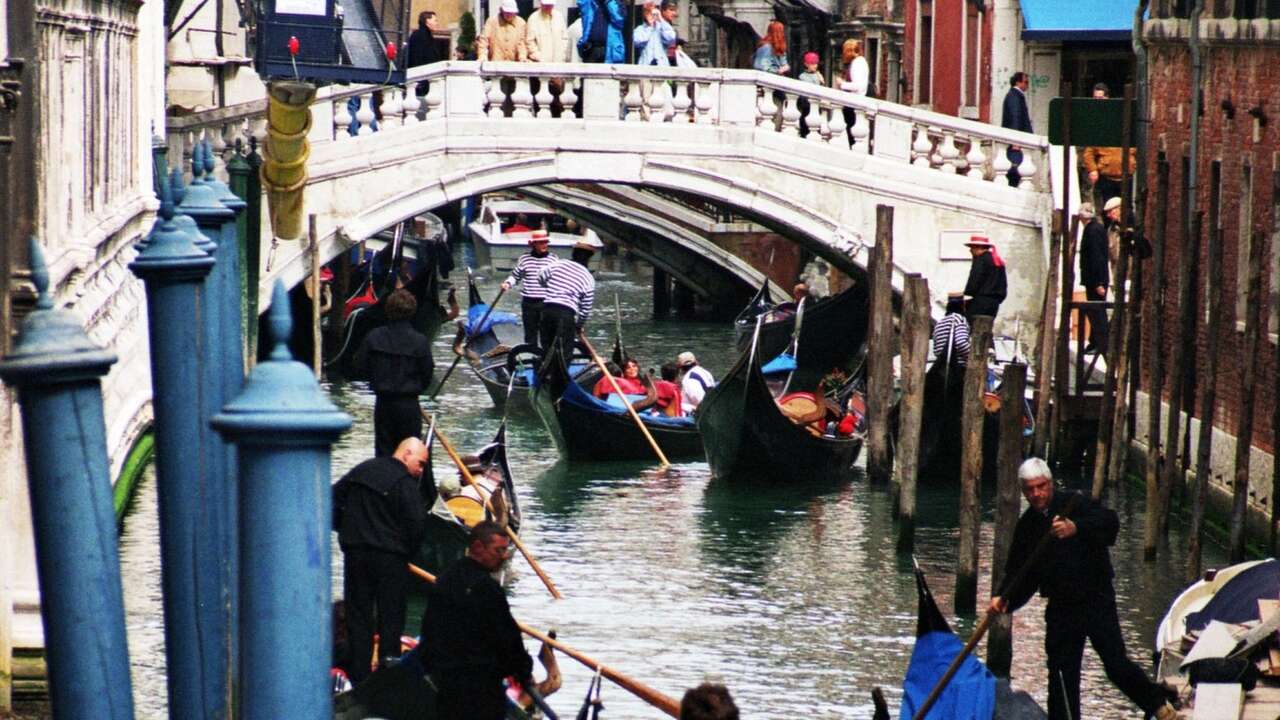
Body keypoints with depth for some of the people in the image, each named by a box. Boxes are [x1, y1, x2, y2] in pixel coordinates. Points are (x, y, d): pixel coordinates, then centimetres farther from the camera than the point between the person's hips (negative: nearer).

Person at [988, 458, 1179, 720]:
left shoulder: (1073, 503, -6)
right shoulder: (1027, 527, 9)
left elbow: (1110, 521, -24)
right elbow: (1020, 576, 12)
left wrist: (1076, 528, -41)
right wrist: (1006, 600, -7)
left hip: (1097, 600, -5)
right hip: (1061, 607, 5)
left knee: (1116, 664, -7)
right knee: (1061, 672, 3)